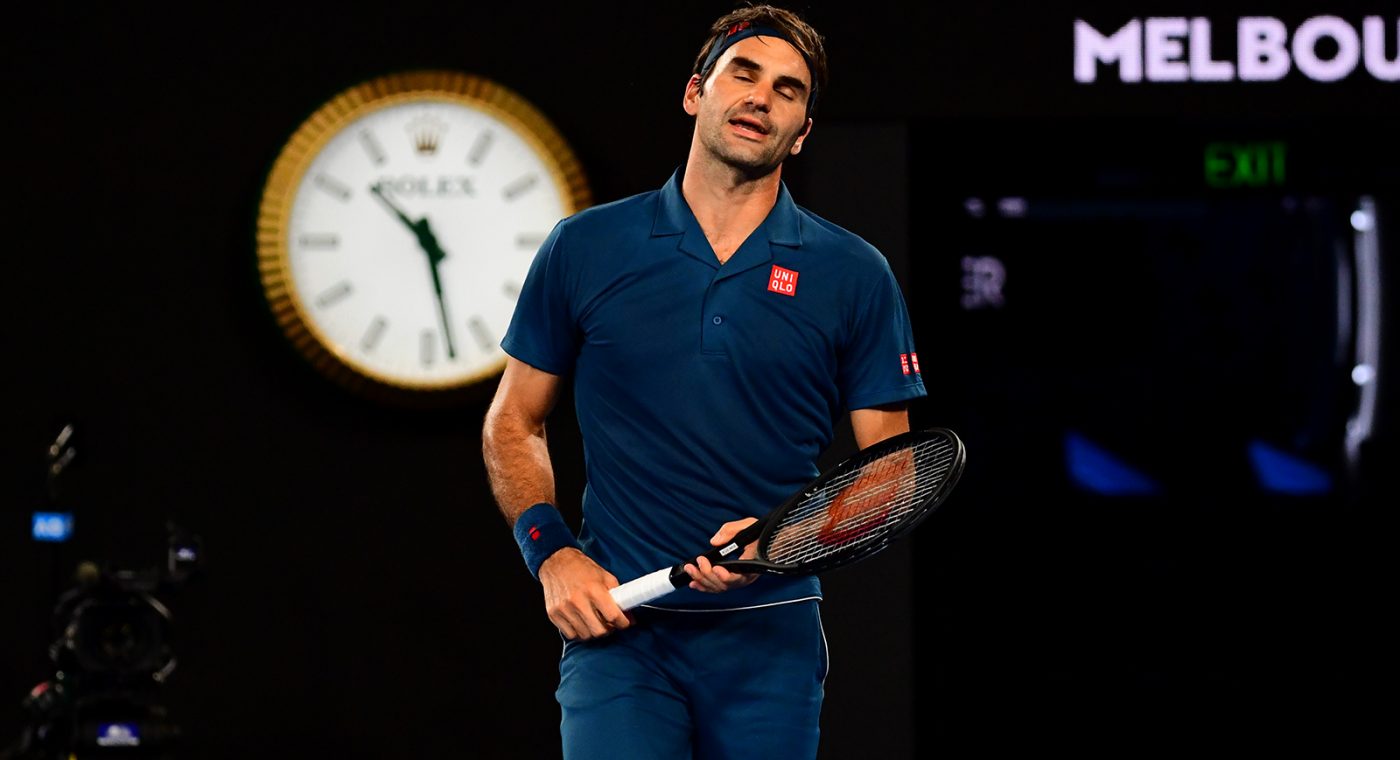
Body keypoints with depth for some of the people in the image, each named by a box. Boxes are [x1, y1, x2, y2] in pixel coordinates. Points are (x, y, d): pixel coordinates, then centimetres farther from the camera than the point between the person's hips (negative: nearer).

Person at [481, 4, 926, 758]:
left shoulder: (854, 276, 4)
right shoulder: (585, 248, 5)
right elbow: (513, 423, 13)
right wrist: (551, 553, -3)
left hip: (770, 638, 1)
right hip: (617, 628, -1)